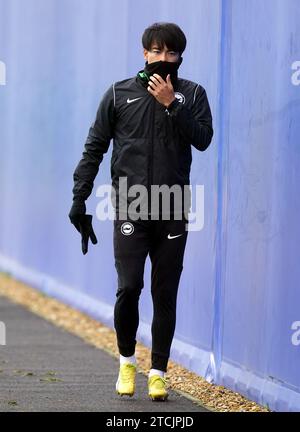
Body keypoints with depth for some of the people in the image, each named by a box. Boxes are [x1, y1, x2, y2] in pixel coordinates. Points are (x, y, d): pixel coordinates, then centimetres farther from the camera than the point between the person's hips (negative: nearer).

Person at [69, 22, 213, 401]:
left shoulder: (192, 94, 9)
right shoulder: (120, 94, 7)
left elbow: (203, 139, -6)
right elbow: (94, 148, 9)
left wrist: (171, 105, -13)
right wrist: (79, 200, 3)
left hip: (173, 211, 1)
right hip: (130, 209, -1)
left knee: (165, 295, 2)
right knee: (128, 288, -10)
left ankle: (158, 372, 10)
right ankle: (126, 361, 12)